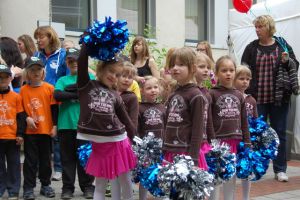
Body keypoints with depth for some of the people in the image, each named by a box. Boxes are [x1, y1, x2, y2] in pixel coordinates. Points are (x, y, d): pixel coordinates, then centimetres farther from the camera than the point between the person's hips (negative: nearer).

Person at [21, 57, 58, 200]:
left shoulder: (50, 88, -2)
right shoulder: (23, 90, -1)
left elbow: (54, 109, 1)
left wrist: (54, 126, -2)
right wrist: (27, 119, -13)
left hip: (46, 129, 0)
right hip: (29, 131, 0)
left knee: (46, 159, 11)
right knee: (30, 160, 5)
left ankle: (45, 185, 24)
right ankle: (28, 188, 12)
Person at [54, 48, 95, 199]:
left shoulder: (90, 77, 9)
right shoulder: (62, 80, 11)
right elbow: (57, 96, -6)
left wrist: (70, 90, -10)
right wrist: (81, 93, -11)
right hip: (65, 123, 1)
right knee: (67, 157, 7)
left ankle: (87, 186, 16)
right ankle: (67, 187, 15)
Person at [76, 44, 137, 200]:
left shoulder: (115, 96, 9)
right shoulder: (86, 85, 0)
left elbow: (126, 121, 13)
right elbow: (82, 61, -14)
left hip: (117, 142, 3)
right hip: (95, 143, -3)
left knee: (125, 181, 12)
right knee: (100, 183, 8)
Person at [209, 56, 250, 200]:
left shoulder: (239, 95, 8)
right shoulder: (212, 94, -6)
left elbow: (244, 122, 11)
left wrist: (247, 144, 7)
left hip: (235, 142, 4)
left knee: (231, 179, 12)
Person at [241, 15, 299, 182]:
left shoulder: (283, 45, 4)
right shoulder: (251, 48, 4)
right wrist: (244, 92, -8)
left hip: (279, 98, 0)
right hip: (257, 98, 0)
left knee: (280, 133, 6)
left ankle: (280, 169, 16)